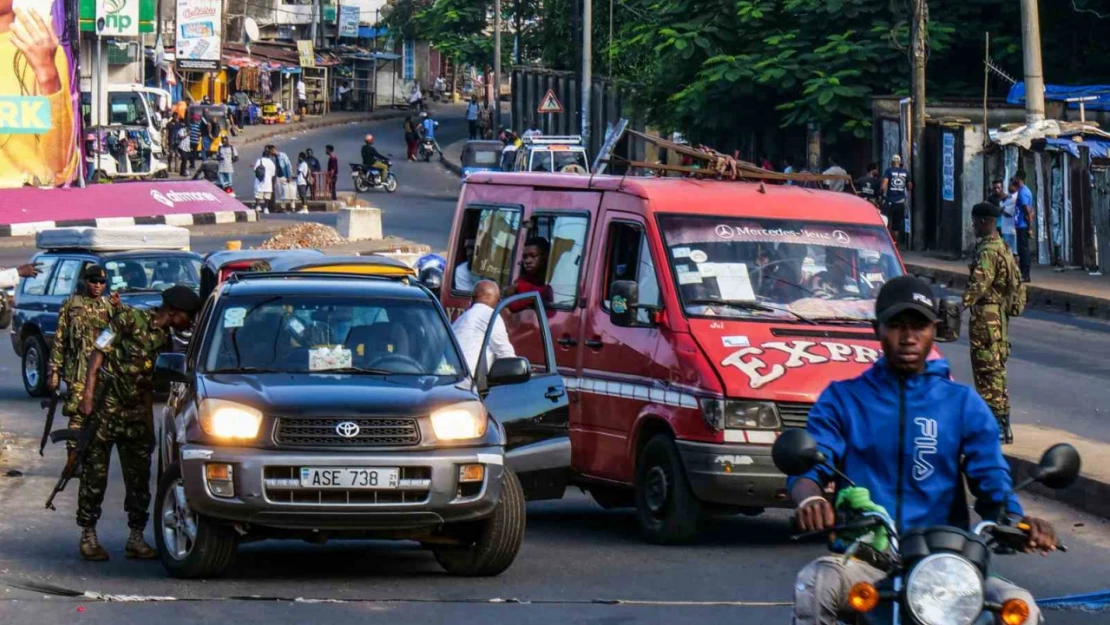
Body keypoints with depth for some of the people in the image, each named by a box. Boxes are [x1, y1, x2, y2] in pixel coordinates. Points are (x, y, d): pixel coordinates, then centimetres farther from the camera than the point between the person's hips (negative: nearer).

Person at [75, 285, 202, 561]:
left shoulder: (165, 342, 12)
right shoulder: (129, 320, -7)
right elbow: (98, 352, -9)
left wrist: (150, 424, 17)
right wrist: (88, 393, -17)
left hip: (135, 414, 6)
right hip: (104, 407, -6)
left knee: (139, 476, 3)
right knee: (95, 473, -2)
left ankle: (136, 538, 9)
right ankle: (88, 536, 5)